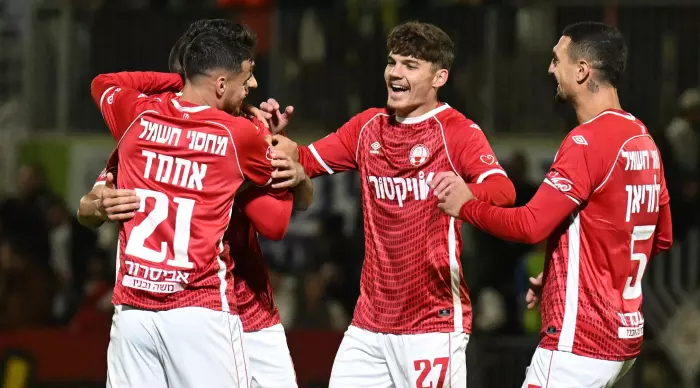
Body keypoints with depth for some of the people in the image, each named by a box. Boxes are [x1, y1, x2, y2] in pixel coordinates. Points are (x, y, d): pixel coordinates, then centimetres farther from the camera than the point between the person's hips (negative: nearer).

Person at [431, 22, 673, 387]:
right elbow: (662, 237, 20)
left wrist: (466, 205, -6)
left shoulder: (587, 141, -16)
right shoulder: (644, 140, 11)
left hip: (578, 341, -9)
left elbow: (530, 226, -23)